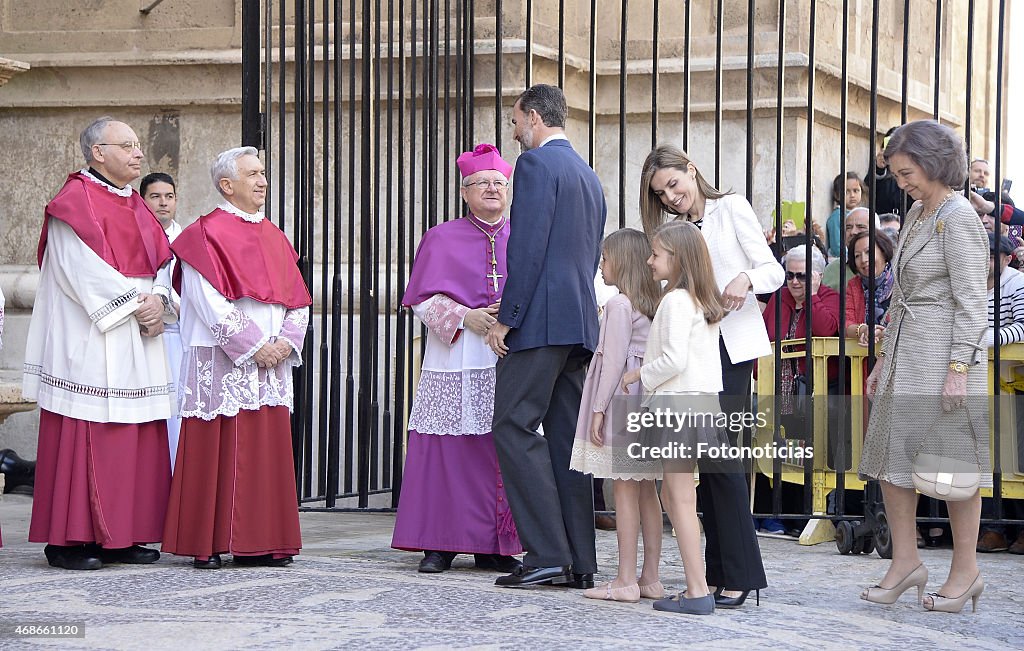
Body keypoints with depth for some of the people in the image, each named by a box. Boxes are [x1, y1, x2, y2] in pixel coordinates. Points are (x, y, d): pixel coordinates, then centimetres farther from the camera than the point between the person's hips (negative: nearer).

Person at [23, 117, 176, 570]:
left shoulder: (136, 206, 19)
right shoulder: (76, 201, -7)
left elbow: (162, 261, 14)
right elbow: (84, 268, -15)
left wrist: (159, 299, -5)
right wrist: (134, 304, -15)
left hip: (138, 343, 8)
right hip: (89, 343, -8)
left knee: (137, 442, 6)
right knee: (83, 441, -8)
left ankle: (122, 537, 10)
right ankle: (69, 540, -4)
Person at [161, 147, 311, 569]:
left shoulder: (273, 236, 18)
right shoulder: (207, 234, -4)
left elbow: (298, 298, 15)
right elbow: (211, 303, -13)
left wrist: (286, 342, -2)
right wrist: (254, 346, -16)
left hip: (271, 361, 7)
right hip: (221, 362, -7)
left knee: (268, 448, 4)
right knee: (219, 450, -6)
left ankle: (259, 543, 8)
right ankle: (206, 545, -2)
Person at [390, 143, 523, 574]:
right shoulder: (442, 239, 10)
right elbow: (425, 299, 2)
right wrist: (467, 317, -14)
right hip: (455, 359, -2)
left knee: (504, 450, -2)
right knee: (449, 448, -6)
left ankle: (492, 546, 4)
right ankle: (440, 543, -1)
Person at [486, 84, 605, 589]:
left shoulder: (536, 163, -6)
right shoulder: (588, 174, 22)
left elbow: (528, 247, -15)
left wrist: (506, 319, -13)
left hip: (541, 320, -9)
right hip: (582, 322, 9)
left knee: (514, 427, -8)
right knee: (566, 437, 8)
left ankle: (547, 554, -14)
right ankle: (579, 562, 6)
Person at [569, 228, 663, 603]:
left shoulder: (619, 304, -12)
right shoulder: (654, 304, 12)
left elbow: (614, 360, -16)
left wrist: (599, 409, -13)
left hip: (622, 400, -8)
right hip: (649, 399, 8)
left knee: (624, 490, -7)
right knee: (647, 491, 9)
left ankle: (626, 580, -7)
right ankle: (650, 578, 12)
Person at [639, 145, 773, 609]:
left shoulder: (731, 209, 3)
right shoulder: (674, 228, 20)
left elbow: (774, 271, -3)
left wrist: (746, 279, -23)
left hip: (731, 343, -6)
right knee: (704, 454, 3)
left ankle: (739, 575, -14)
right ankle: (718, 572, 5)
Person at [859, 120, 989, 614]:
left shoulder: (958, 217, -12)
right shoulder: (917, 214, 15)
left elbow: (970, 300, -15)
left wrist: (958, 368, -19)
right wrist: (884, 359, 19)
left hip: (945, 352, -9)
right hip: (906, 358, 9)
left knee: (954, 461, -1)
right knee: (891, 457, 6)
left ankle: (965, 571, 7)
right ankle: (905, 562, 14)